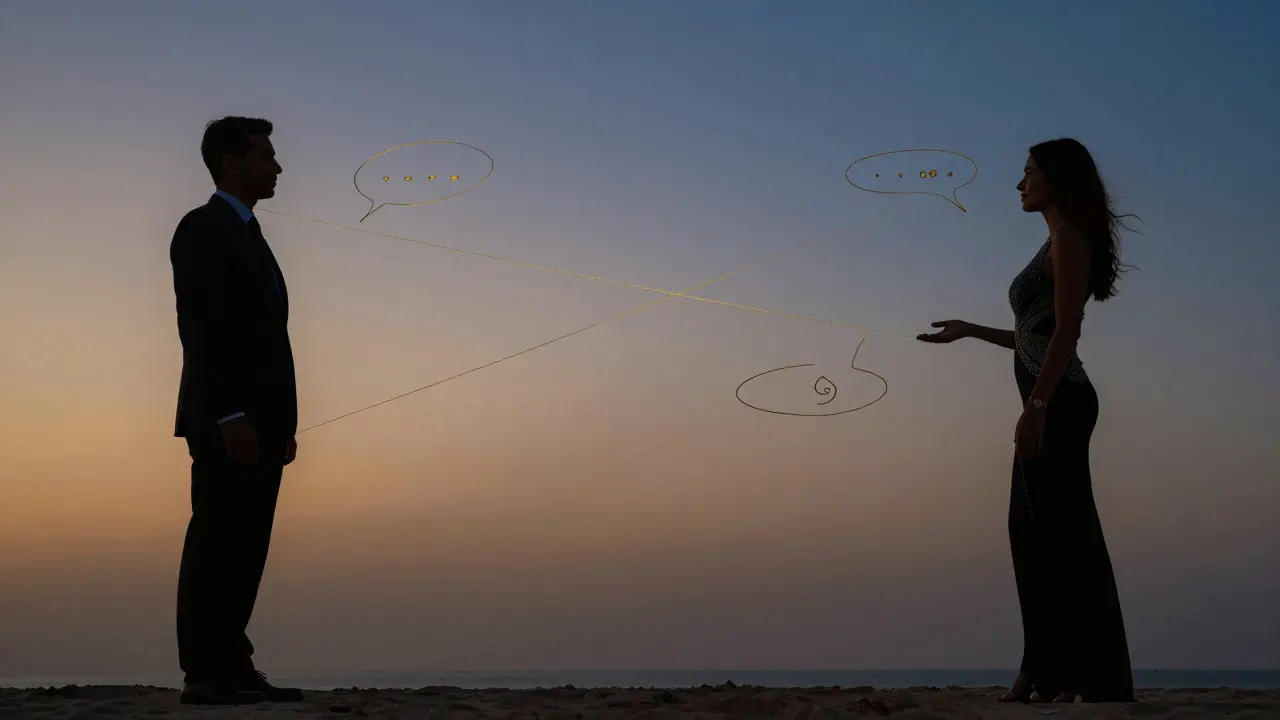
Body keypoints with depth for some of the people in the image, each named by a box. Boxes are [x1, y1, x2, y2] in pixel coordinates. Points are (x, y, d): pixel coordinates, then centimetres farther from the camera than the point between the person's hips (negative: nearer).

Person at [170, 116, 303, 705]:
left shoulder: (247, 236, 23)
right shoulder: (205, 228, -5)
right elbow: (204, 330, -15)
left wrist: (281, 423, 14)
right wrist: (230, 417, -22)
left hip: (257, 422, 9)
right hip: (227, 423, -9)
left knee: (243, 549, 6)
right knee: (217, 545, -8)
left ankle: (231, 668, 8)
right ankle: (204, 674, -5)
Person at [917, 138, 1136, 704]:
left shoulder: (1069, 236, -6)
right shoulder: (1058, 243, 22)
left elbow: (1065, 331, -15)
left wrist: (1035, 406, -22)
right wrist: (970, 331, 29)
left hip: (1059, 402, -10)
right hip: (1049, 402, 10)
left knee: (1068, 531, -9)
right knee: (1032, 530, 8)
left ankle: (1097, 680, -6)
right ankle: (1046, 672, 12)